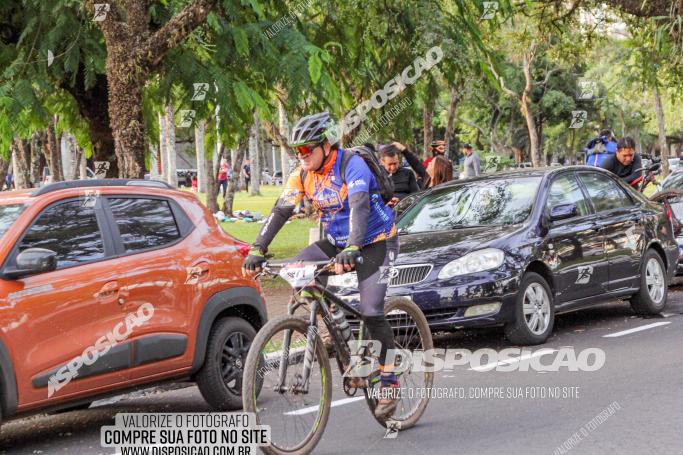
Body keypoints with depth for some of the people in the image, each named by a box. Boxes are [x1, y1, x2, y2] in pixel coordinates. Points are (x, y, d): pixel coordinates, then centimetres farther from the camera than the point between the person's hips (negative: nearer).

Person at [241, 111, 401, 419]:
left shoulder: (352, 165, -24)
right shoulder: (303, 174, -5)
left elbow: (359, 207, -38)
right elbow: (280, 211, -8)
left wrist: (352, 249, -52)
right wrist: (257, 250, -19)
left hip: (375, 242, -6)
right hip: (337, 242, 6)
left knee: (371, 311, -17)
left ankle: (389, 382, -5)